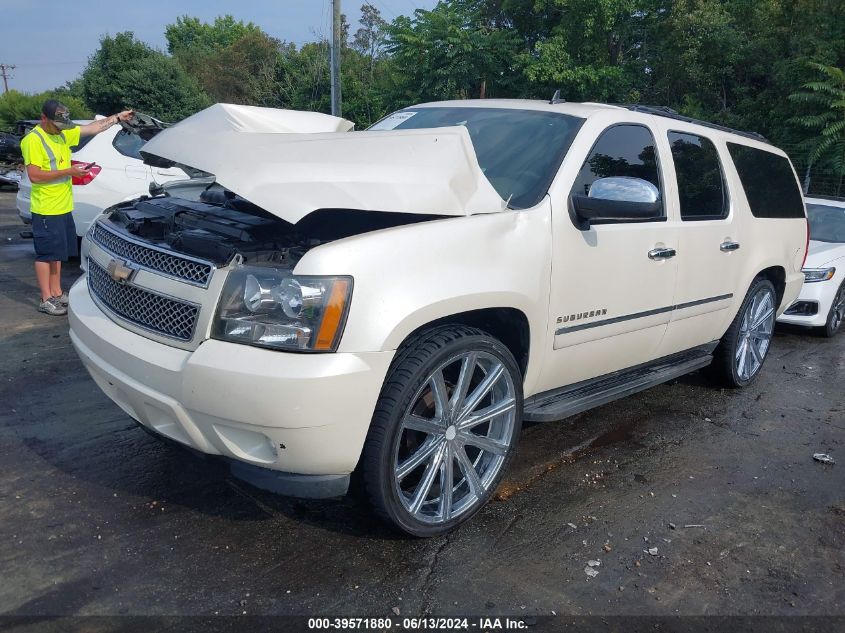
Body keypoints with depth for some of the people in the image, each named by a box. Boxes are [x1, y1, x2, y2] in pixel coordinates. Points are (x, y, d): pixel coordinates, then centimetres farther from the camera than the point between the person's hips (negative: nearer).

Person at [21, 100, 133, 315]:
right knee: (46, 254, -1)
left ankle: (57, 293, 26)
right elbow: (34, 176, -22)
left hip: (63, 207, 8)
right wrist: (68, 171, -21)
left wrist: (118, 117, 14)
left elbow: (94, 127, 17)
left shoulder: (62, 134, 9)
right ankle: (46, 299, 7)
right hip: (46, 210, -8)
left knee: (57, 252, 15)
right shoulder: (33, 140, -15)